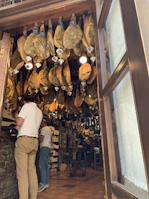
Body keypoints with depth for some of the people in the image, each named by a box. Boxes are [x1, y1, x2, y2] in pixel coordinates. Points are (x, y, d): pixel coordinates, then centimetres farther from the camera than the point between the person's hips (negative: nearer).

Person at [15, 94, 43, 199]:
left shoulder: (27, 106, -2)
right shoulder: (39, 111, 18)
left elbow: (19, 123, -11)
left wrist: (16, 116, 9)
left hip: (24, 140, -7)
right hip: (35, 141, 7)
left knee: (22, 171, -6)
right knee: (32, 170, 10)